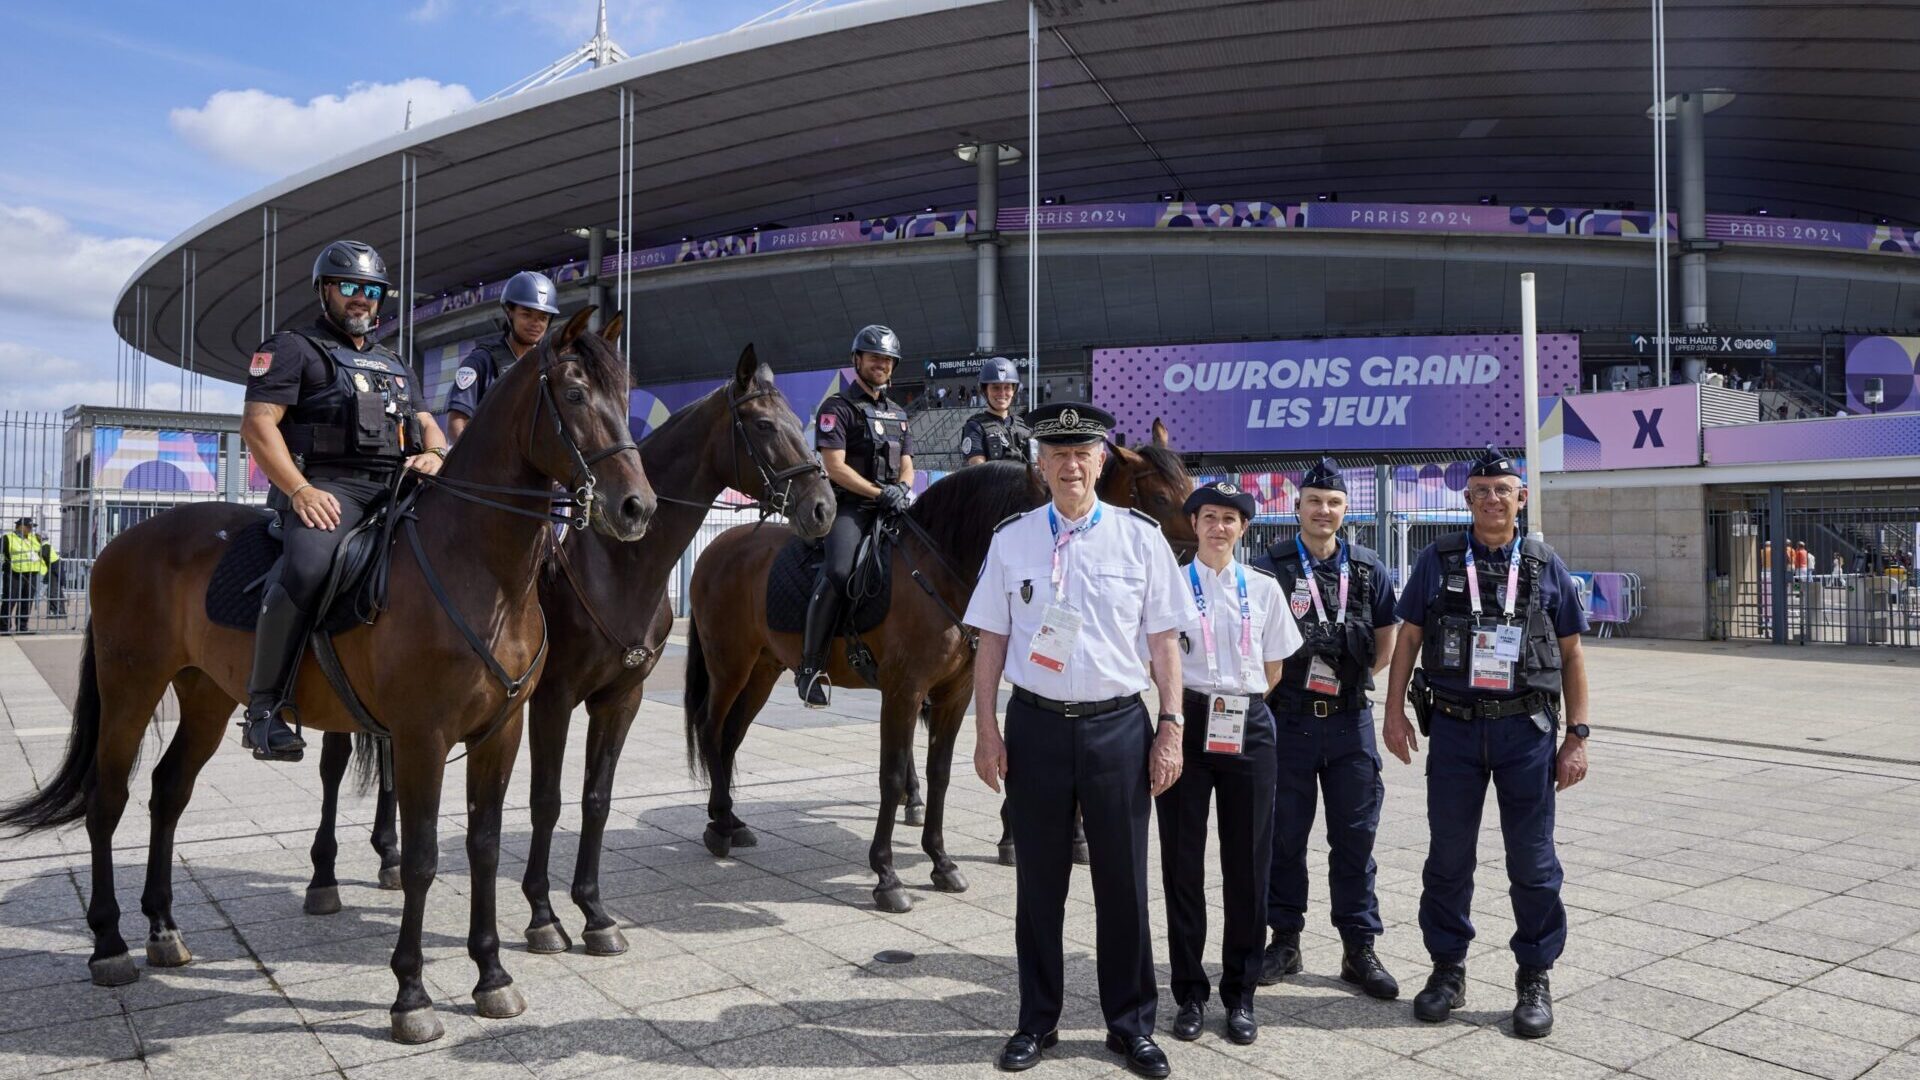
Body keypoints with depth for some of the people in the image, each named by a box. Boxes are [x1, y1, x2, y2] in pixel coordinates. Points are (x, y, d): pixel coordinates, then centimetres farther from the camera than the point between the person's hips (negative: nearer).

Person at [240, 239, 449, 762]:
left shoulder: (396, 365, 30)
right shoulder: (293, 350, 9)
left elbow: (426, 423, 26)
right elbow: (257, 425, -2)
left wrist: (434, 454, 0)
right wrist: (299, 491, -17)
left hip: (397, 489, 6)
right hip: (327, 488, -6)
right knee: (307, 571, -35)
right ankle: (264, 706, -22)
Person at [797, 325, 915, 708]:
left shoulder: (898, 414, 23)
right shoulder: (838, 407, 1)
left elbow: (907, 465, 19)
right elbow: (835, 466, -9)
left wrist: (904, 490, -4)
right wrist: (880, 493, -14)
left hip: (891, 507, 7)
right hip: (849, 506, -7)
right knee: (838, 572, -30)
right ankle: (810, 665, -21)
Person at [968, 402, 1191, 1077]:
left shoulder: (1141, 538, -1)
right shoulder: (1011, 540, 1)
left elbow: (1164, 642, 1)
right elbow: (991, 641, 3)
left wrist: (1170, 730, -3)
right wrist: (987, 730, -1)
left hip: (1118, 724, 0)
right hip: (1036, 724, 1)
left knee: (1123, 881, 10)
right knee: (1038, 880, 12)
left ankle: (1131, 1023, 28)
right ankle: (1037, 1021, 30)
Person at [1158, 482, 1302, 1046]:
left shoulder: (1264, 588, 6)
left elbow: (1273, 669, 12)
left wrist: (1239, 702, 5)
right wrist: (1199, 703, 0)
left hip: (1248, 729, 2)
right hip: (1187, 725, -1)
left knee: (1247, 863, 6)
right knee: (1183, 862, 4)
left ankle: (1240, 994, 21)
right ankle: (1190, 994, 19)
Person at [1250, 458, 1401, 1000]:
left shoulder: (1368, 569, 5)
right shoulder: (1269, 566, -2)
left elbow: (1386, 642, 12)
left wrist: (1352, 680, 6)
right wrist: (1269, 689, -1)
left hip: (1349, 719, 2)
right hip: (1287, 719, -1)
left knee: (1355, 837, 6)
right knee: (1284, 837, 7)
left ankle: (1359, 948, 16)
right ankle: (1285, 940, 21)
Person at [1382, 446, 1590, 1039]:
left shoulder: (1547, 567, 4)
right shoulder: (1438, 560, 3)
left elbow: (1571, 656, 7)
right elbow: (1407, 639, 6)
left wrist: (1577, 736, 2)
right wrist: (1394, 713, -1)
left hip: (1526, 729, 0)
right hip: (1454, 726, 0)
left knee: (1532, 859, 6)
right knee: (1449, 856, 8)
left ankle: (1535, 978, 21)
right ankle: (1448, 969, 23)